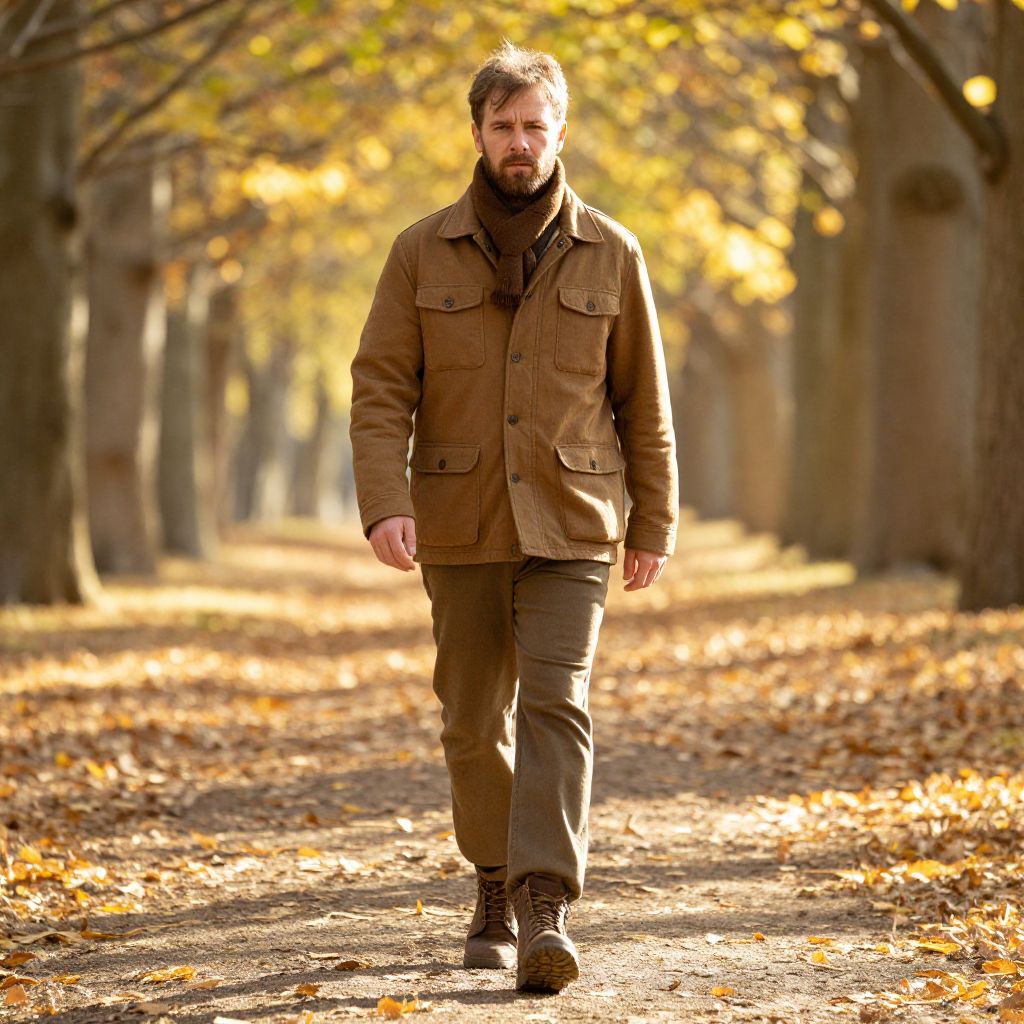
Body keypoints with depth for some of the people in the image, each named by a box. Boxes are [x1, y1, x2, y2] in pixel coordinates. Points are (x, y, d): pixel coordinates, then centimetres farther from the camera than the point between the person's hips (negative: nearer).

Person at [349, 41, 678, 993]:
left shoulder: (609, 253, 1)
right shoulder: (422, 252, 0)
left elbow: (643, 400, 6)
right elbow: (381, 388, -4)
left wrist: (654, 525, 5)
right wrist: (384, 506, -17)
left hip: (570, 525, -1)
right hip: (462, 527, 1)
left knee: (554, 704, -15)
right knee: (474, 721, 9)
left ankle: (546, 914, -20)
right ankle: (496, 891, 28)